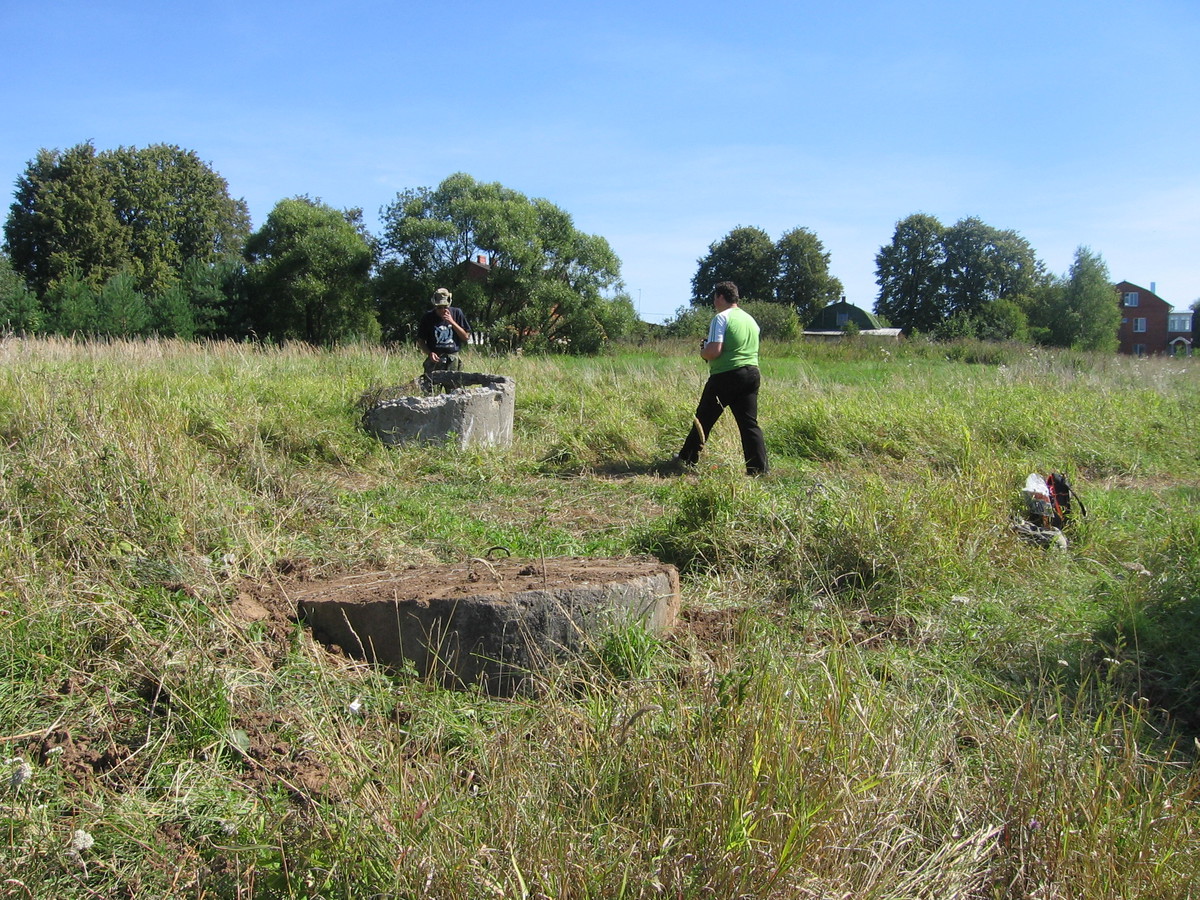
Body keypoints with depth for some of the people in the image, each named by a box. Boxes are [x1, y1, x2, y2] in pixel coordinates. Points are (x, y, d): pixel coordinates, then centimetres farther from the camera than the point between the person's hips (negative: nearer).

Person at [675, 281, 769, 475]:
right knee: (749, 423, 4)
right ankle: (759, 469, -2)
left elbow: (714, 351, -19)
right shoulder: (751, 319, 15)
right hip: (752, 375, 6)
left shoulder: (721, 318, -9)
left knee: (703, 419, 9)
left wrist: (703, 351, 4)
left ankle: (687, 459, 21)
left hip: (725, 376, -6)